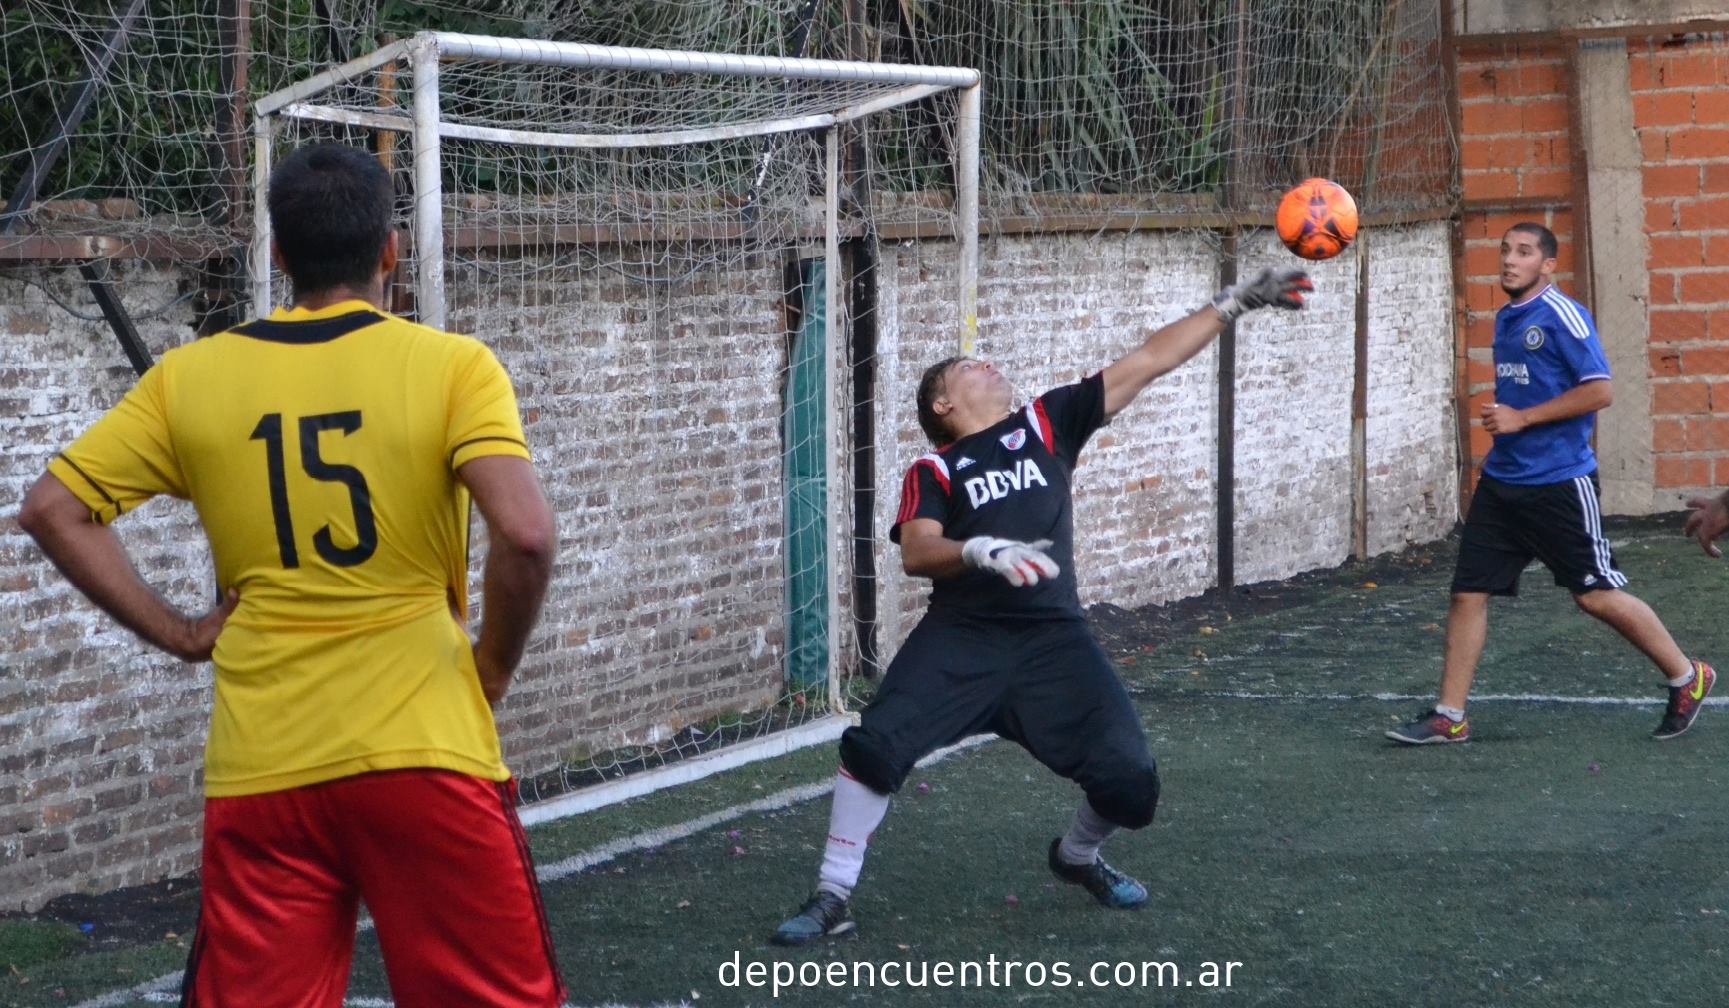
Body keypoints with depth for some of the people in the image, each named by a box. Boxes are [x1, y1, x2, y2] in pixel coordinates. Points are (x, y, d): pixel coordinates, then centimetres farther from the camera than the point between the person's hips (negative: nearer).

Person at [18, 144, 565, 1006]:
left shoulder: (189, 377, 4)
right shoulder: (453, 365, -5)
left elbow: (52, 509, 3)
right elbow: (524, 534, -17)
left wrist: (176, 632, 6)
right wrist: (492, 667, -1)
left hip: (258, 772, 2)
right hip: (423, 757, -2)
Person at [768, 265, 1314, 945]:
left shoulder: (1047, 422, 13)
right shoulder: (933, 471, 7)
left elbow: (1150, 360, 12)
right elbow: (916, 553, -12)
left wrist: (1236, 302, 9)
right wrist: (981, 551, -32)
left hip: (1053, 638, 2)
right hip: (960, 638, -2)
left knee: (1129, 780, -6)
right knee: (877, 744, -20)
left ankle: (1077, 856, 29)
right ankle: (832, 899, -5)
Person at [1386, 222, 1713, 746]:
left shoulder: (1562, 315, -12)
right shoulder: (1505, 318, 13)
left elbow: (1598, 391, -17)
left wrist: (1523, 418, -18)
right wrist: (1499, 420, 13)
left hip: (1560, 481, -7)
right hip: (1502, 481, 7)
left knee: (1596, 595, -2)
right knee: (1468, 591, 1)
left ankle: (1686, 678, 17)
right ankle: (1448, 717, 8)